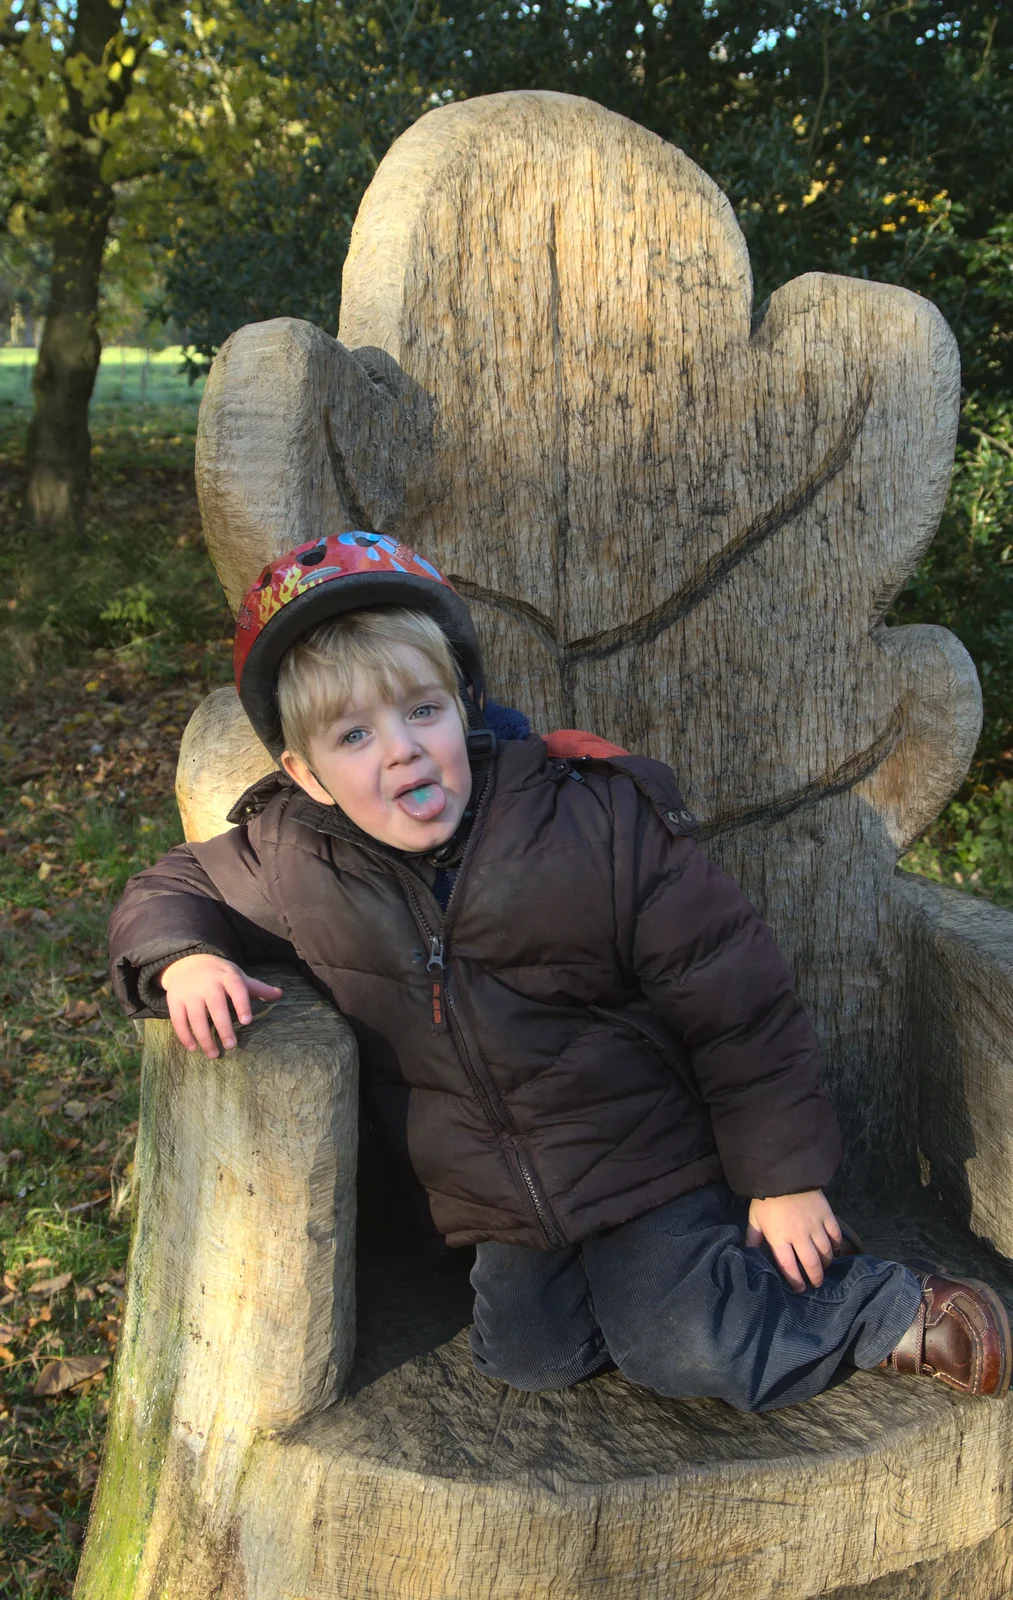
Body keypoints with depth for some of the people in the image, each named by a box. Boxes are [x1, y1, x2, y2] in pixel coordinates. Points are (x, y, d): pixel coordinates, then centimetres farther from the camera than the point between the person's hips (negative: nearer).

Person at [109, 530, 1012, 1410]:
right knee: (524, 1355, -5)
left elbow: (736, 1001, -15)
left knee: (684, 1352, -15)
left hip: (641, 1149, -4)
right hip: (502, 1207, 5)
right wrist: (185, 959, -21)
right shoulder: (291, 860, -13)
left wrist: (786, 1176, -10)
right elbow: (170, 891, 5)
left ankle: (896, 1312, 5)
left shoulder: (599, 825, -21)